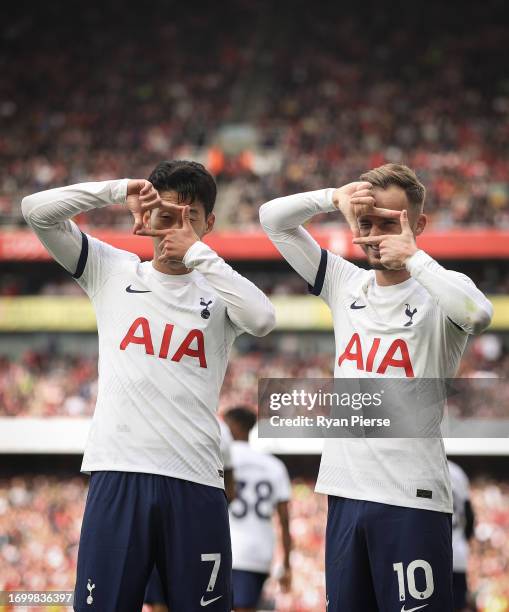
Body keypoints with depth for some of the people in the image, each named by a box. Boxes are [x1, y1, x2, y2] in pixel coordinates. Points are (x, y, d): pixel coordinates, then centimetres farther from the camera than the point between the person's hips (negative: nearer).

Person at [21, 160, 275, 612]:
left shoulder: (216, 288, 11)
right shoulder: (112, 271, 13)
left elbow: (262, 320, -12)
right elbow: (36, 210, 5)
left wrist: (197, 252, -7)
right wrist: (119, 191, -2)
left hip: (195, 480, 0)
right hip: (117, 474, 0)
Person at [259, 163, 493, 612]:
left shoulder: (435, 293, -3)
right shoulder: (346, 284, 12)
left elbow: (478, 313, -27)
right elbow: (273, 218, 12)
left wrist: (412, 256, -16)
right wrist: (335, 198, -6)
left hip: (412, 498, -5)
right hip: (345, 491, 5)